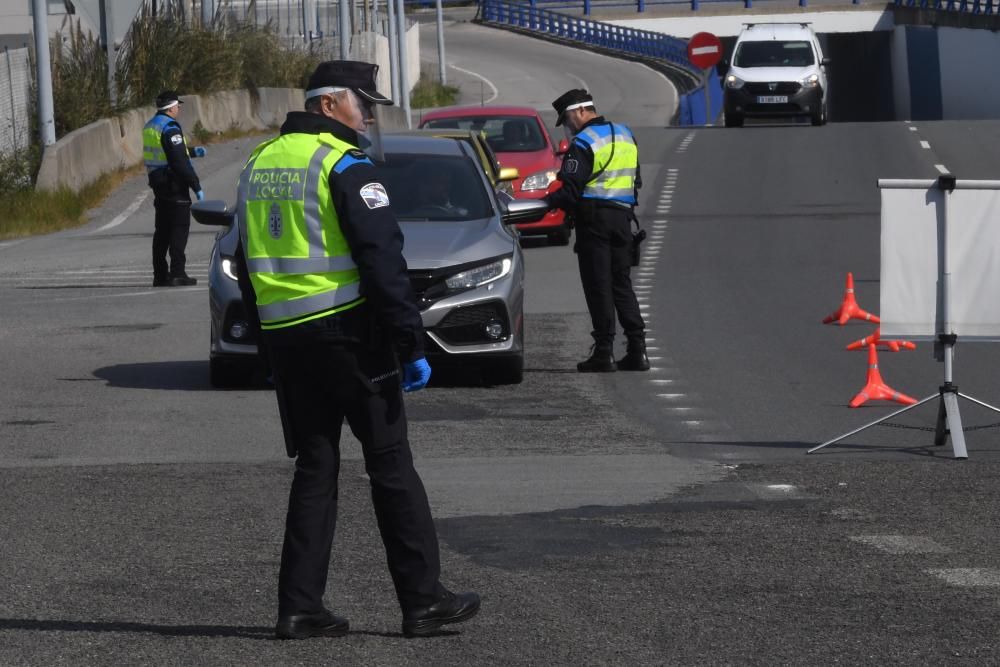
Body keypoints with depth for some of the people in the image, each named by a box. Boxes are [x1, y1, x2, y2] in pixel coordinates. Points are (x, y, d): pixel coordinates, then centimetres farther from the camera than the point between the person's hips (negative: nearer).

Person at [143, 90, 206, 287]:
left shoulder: (150, 127, 13)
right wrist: (196, 186, -18)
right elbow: (180, 161, -21)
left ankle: (160, 274, 13)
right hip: (174, 184, -9)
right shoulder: (170, 128, -17)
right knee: (180, 227, -6)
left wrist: (192, 151, 28)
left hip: (157, 182, 9)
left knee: (162, 230, 12)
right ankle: (177, 273, -11)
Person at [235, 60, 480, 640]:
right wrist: (412, 346, -15)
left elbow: (246, 264, 19)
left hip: (283, 333, 7)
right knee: (391, 465, 0)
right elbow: (384, 262, -16)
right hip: (346, 331, -7)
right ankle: (424, 600, 2)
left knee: (315, 468, 11)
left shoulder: (261, 164, 14)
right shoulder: (345, 165, -10)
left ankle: (301, 607, 6)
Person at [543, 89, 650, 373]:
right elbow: (636, 181, 19)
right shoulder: (625, 136, 14)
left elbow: (570, 190, -17)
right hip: (622, 216, 7)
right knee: (622, 284, 11)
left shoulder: (584, 143, -11)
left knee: (598, 285, -3)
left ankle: (604, 352, -4)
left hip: (593, 217, -7)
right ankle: (637, 350, 4)